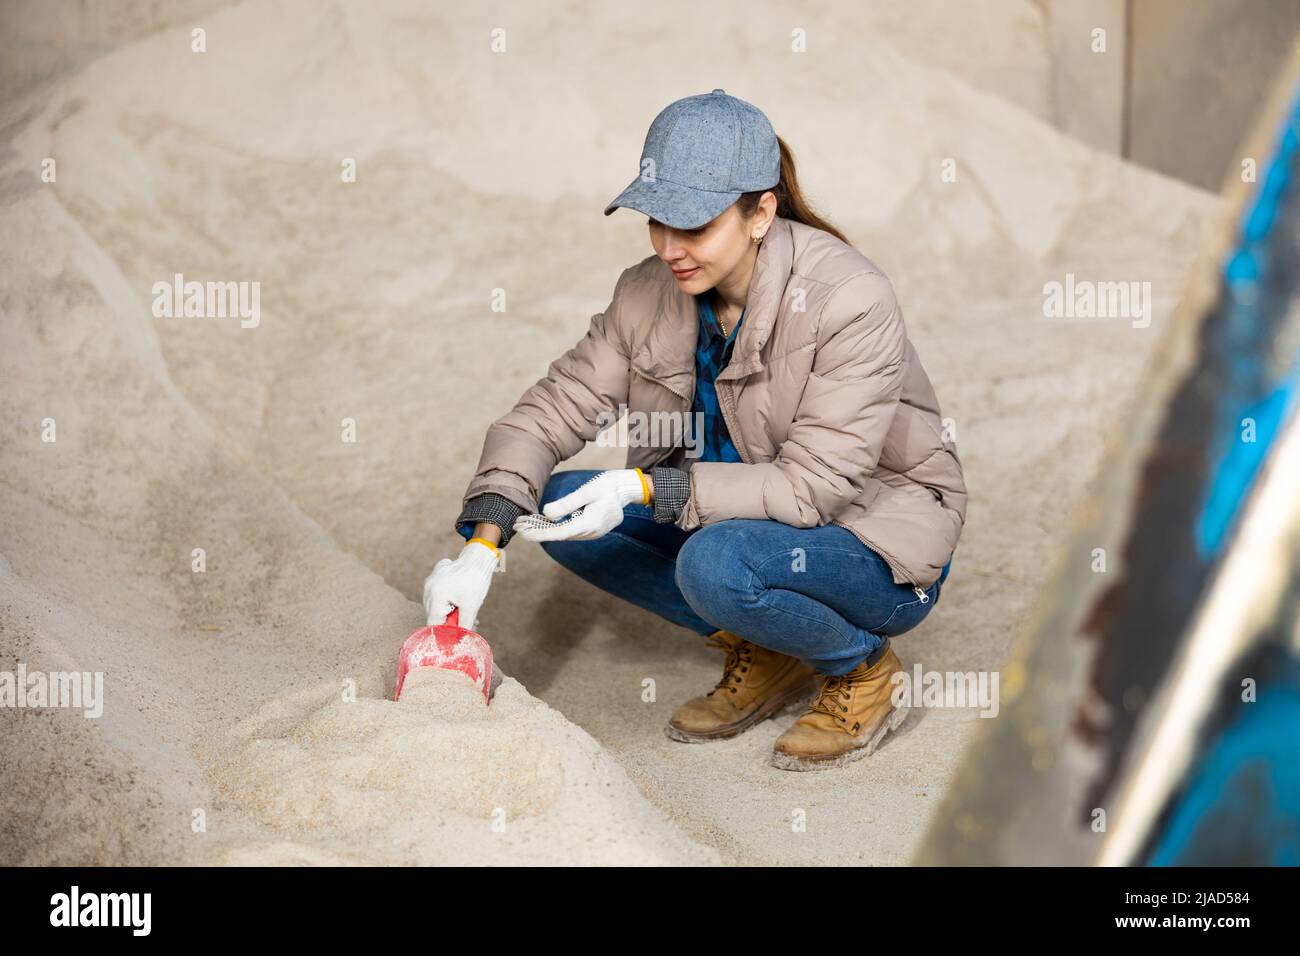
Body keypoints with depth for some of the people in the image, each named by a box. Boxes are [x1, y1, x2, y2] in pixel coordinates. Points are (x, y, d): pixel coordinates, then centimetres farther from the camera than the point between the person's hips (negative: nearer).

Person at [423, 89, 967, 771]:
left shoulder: (850, 299, -25)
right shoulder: (648, 294, -8)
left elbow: (817, 485, -27)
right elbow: (553, 409, -8)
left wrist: (648, 488, -34)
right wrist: (483, 543, -22)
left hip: (874, 534, -6)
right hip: (747, 513, 6)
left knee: (717, 563, -35)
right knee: (559, 509, -11)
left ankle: (863, 666, -3)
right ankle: (763, 656, 2)